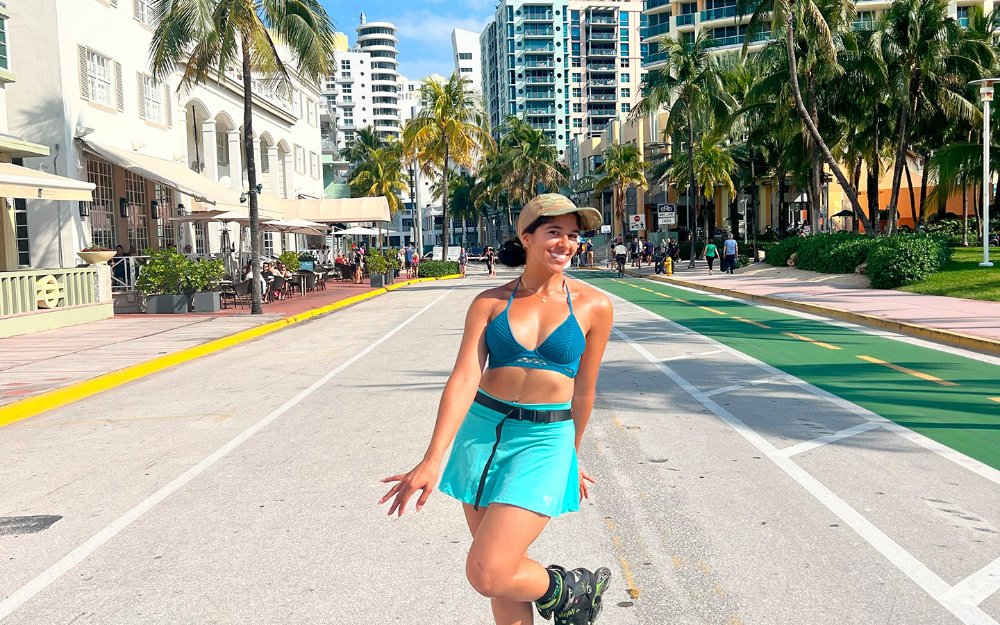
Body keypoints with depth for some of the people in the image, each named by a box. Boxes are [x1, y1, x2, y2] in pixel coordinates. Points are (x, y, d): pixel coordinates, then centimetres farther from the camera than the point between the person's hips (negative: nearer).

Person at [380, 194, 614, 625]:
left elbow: (583, 392, 6)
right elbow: (464, 378, -12)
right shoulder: (490, 303, -1)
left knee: (487, 574, -13)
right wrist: (433, 459, -22)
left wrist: (571, 457, 17)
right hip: (481, 432, 3)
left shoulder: (593, 306, -3)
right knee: (501, 578, 12)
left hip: (544, 441, -3)